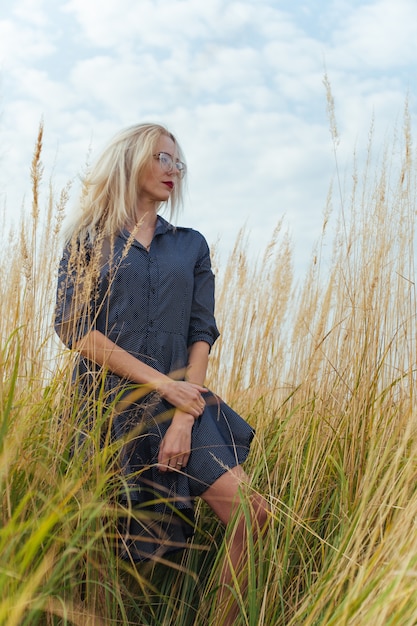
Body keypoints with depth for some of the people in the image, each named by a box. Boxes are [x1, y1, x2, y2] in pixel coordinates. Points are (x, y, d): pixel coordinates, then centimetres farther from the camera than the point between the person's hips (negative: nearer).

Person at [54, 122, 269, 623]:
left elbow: (202, 334, 5)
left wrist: (184, 418, -10)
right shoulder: (89, 239, 6)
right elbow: (74, 328, -6)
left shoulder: (191, 245, 14)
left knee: (249, 512, -15)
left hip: (180, 400, 2)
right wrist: (163, 384, -12)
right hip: (107, 401, -2)